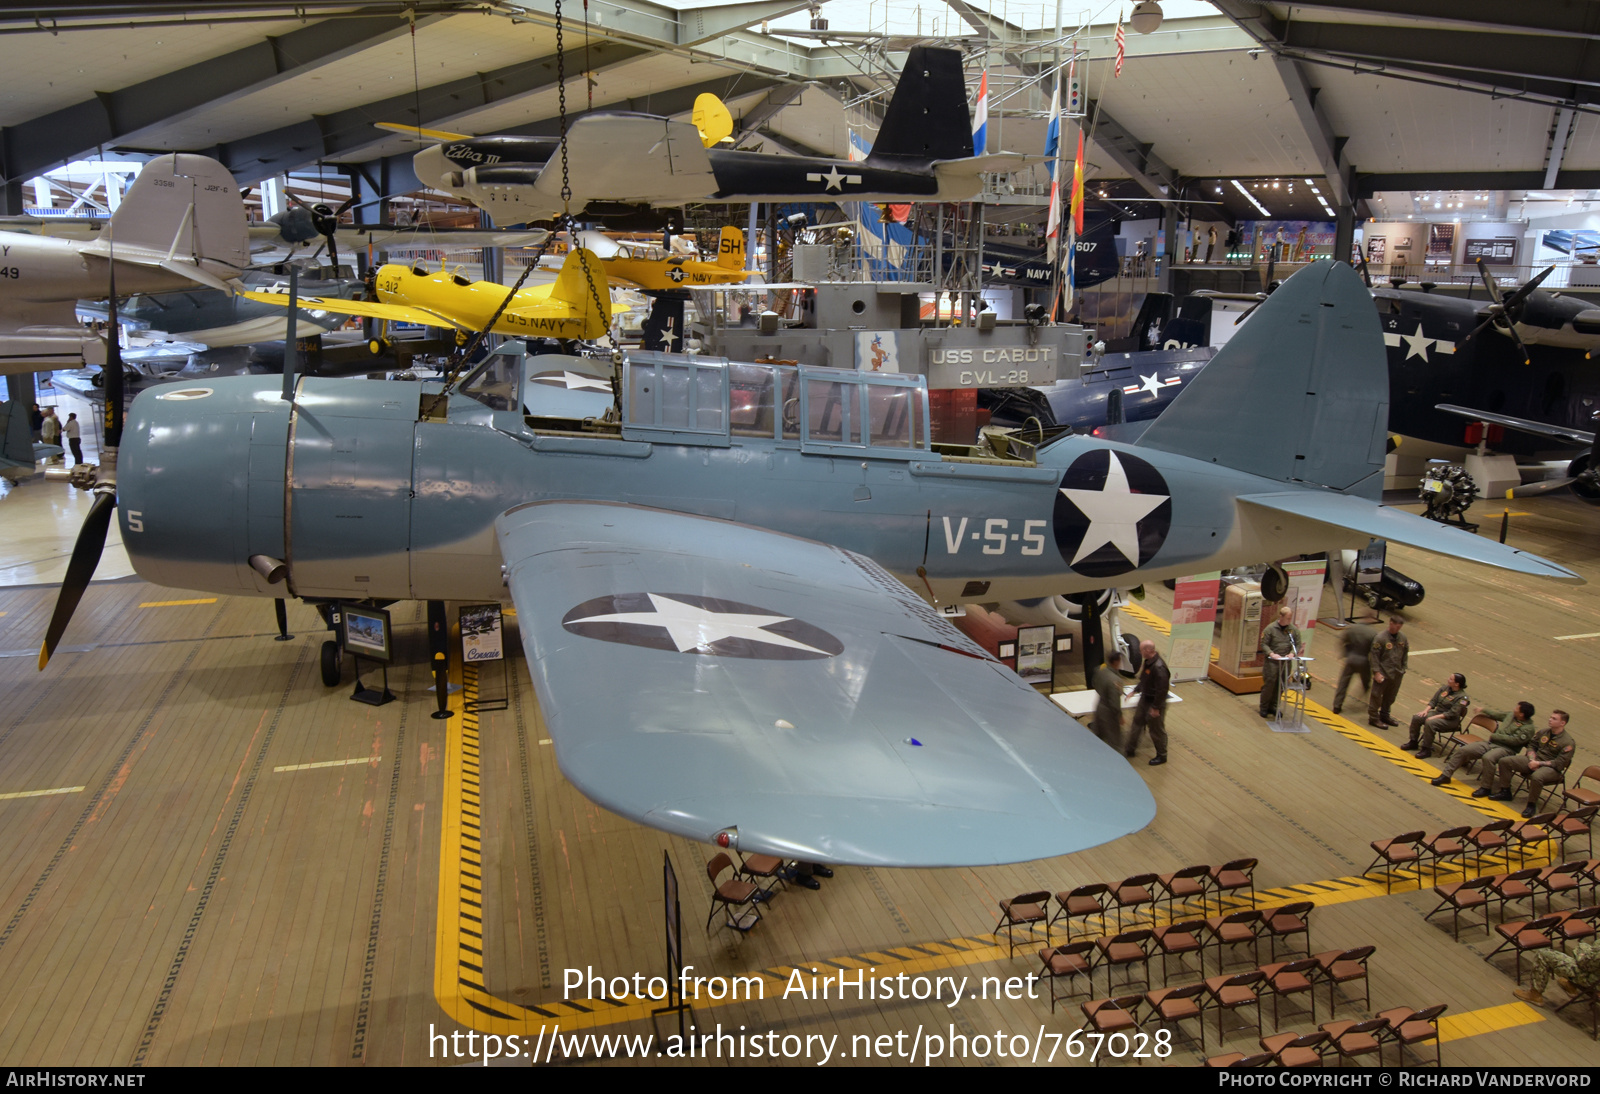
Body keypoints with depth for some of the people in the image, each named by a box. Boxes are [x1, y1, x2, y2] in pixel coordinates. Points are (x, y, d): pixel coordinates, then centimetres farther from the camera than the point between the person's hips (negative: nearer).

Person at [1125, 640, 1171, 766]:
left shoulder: (1159, 667, -31)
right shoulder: (1148, 662, -2)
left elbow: (1162, 690, -27)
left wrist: (1155, 708, -21)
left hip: (1154, 703, -9)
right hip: (1144, 699, 9)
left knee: (1157, 730, 9)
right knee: (1137, 723, 20)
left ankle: (1161, 756, 29)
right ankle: (1130, 750, 37)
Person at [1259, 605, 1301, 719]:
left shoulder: (1294, 629, 6)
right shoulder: (1271, 628, -5)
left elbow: (1298, 644, 10)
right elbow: (1264, 644, -5)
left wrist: (1292, 653, -9)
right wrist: (1271, 654, -19)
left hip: (1286, 662, 4)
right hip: (1272, 662, -4)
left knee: (1281, 685, 6)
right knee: (1269, 684, -2)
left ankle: (1273, 707, 20)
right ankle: (1264, 708, 11)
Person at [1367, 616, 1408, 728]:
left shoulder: (1402, 638, 3)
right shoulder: (1380, 638, -14)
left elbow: (1405, 654, 14)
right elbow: (1374, 656, -12)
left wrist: (1403, 669, 11)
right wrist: (1377, 672, -15)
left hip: (1397, 674, 6)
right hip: (1383, 674, -6)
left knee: (1390, 697, 16)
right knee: (1376, 696, 2)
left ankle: (1384, 716, 32)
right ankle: (1373, 718, 13)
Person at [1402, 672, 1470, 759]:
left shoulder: (1462, 697, -17)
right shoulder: (1445, 687, 3)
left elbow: (1452, 714, -22)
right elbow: (1433, 701, 8)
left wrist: (1434, 717, -25)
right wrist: (1426, 710, -8)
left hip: (1451, 720, -7)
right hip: (1437, 712, 7)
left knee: (1430, 723, -33)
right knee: (1416, 717, -12)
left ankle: (1426, 749, -21)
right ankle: (1413, 742, 2)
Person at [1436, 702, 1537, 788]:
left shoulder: (1528, 728, -10)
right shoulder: (1511, 714, 13)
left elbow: (1514, 740, -19)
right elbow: (1498, 714, 33)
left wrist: (1494, 736, -11)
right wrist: (1483, 710, 44)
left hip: (1506, 749, -8)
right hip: (1490, 743, 8)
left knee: (1488, 758, -39)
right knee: (1462, 750, -5)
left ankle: (1485, 788, -23)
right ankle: (1446, 775, 3)